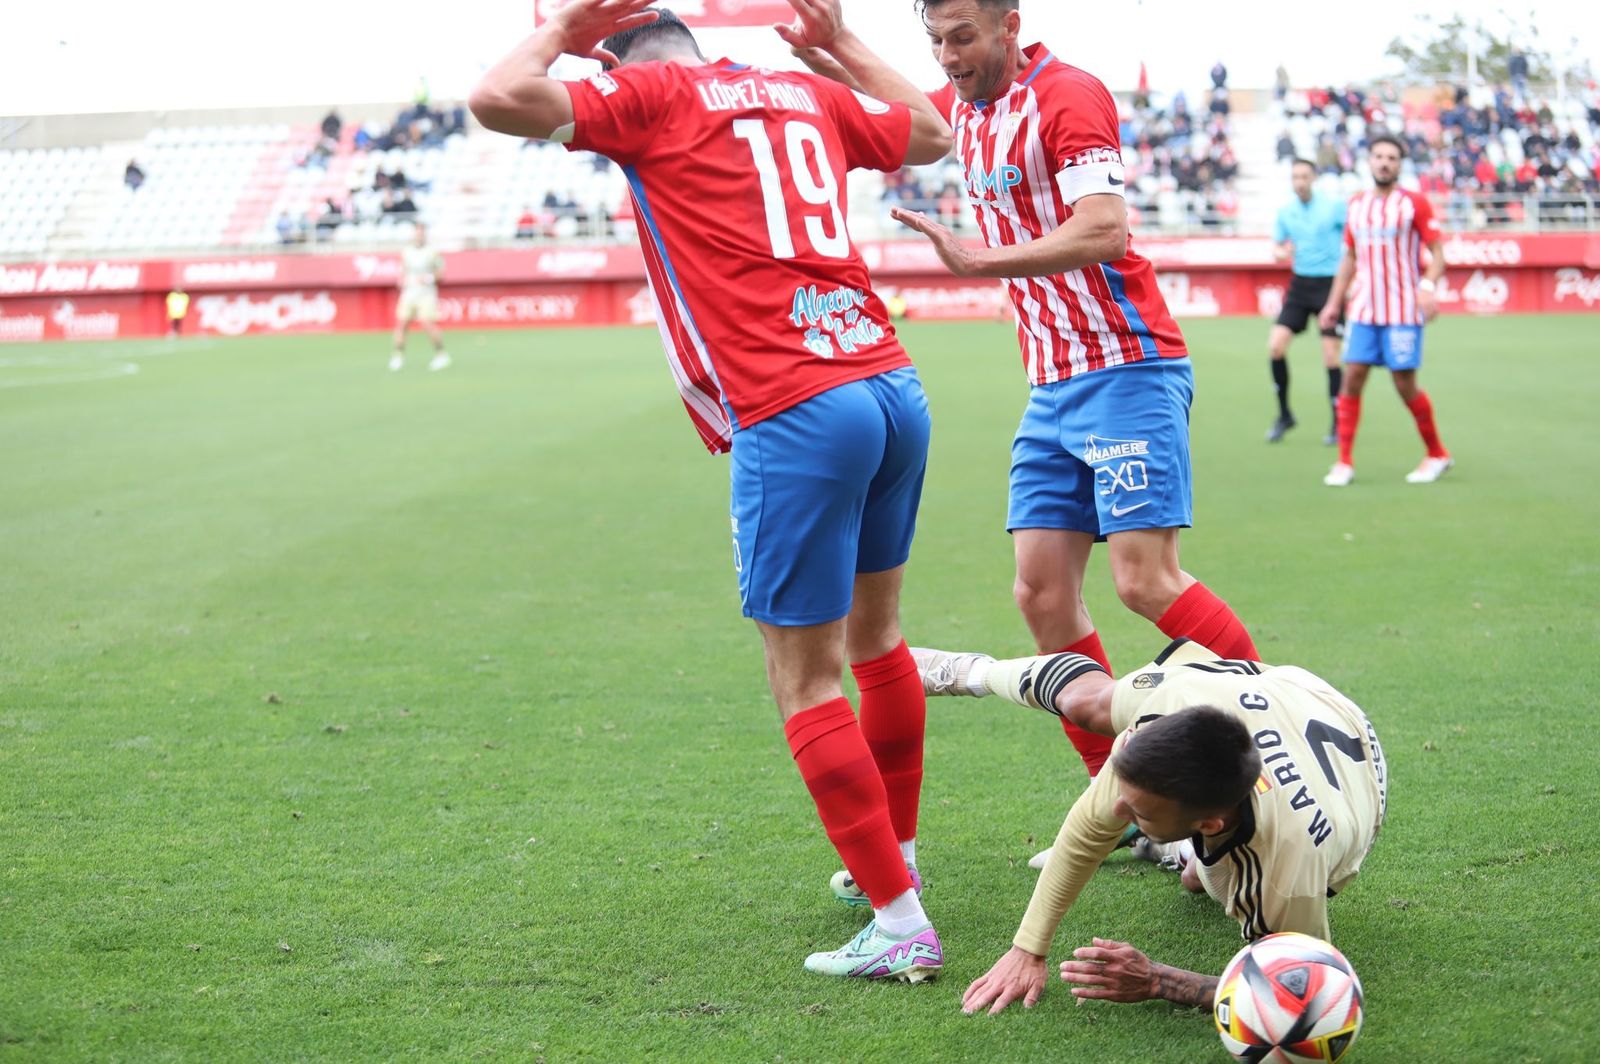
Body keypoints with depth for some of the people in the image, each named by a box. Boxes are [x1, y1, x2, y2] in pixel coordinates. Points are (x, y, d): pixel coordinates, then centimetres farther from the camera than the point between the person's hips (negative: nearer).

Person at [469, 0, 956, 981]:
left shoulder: (650, 94, 3)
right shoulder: (807, 93, 20)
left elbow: (499, 99, -8)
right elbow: (932, 134, 37)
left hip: (793, 415, -7)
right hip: (895, 386, 7)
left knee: (808, 684, 1)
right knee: (875, 634, 23)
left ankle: (900, 925, 2)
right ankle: (894, 857, 38)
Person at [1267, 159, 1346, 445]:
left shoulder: (1334, 206, -8)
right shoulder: (1285, 211, 5)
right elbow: (1278, 244, 14)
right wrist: (1281, 252, -10)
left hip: (1330, 283, -4)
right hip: (1300, 283, 4)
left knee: (1330, 355, -6)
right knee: (1276, 345, -7)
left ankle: (1338, 424, 7)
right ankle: (1284, 415, 9)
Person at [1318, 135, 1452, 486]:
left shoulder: (1414, 203, -3)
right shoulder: (1356, 205, 11)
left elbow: (1437, 253, -5)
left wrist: (1429, 286, -22)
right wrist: (1334, 302, 16)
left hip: (1403, 310, -4)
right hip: (1363, 309, 4)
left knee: (1405, 384, -3)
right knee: (1352, 378, -4)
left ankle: (1437, 455, 16)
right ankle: (1344, 462, 1)